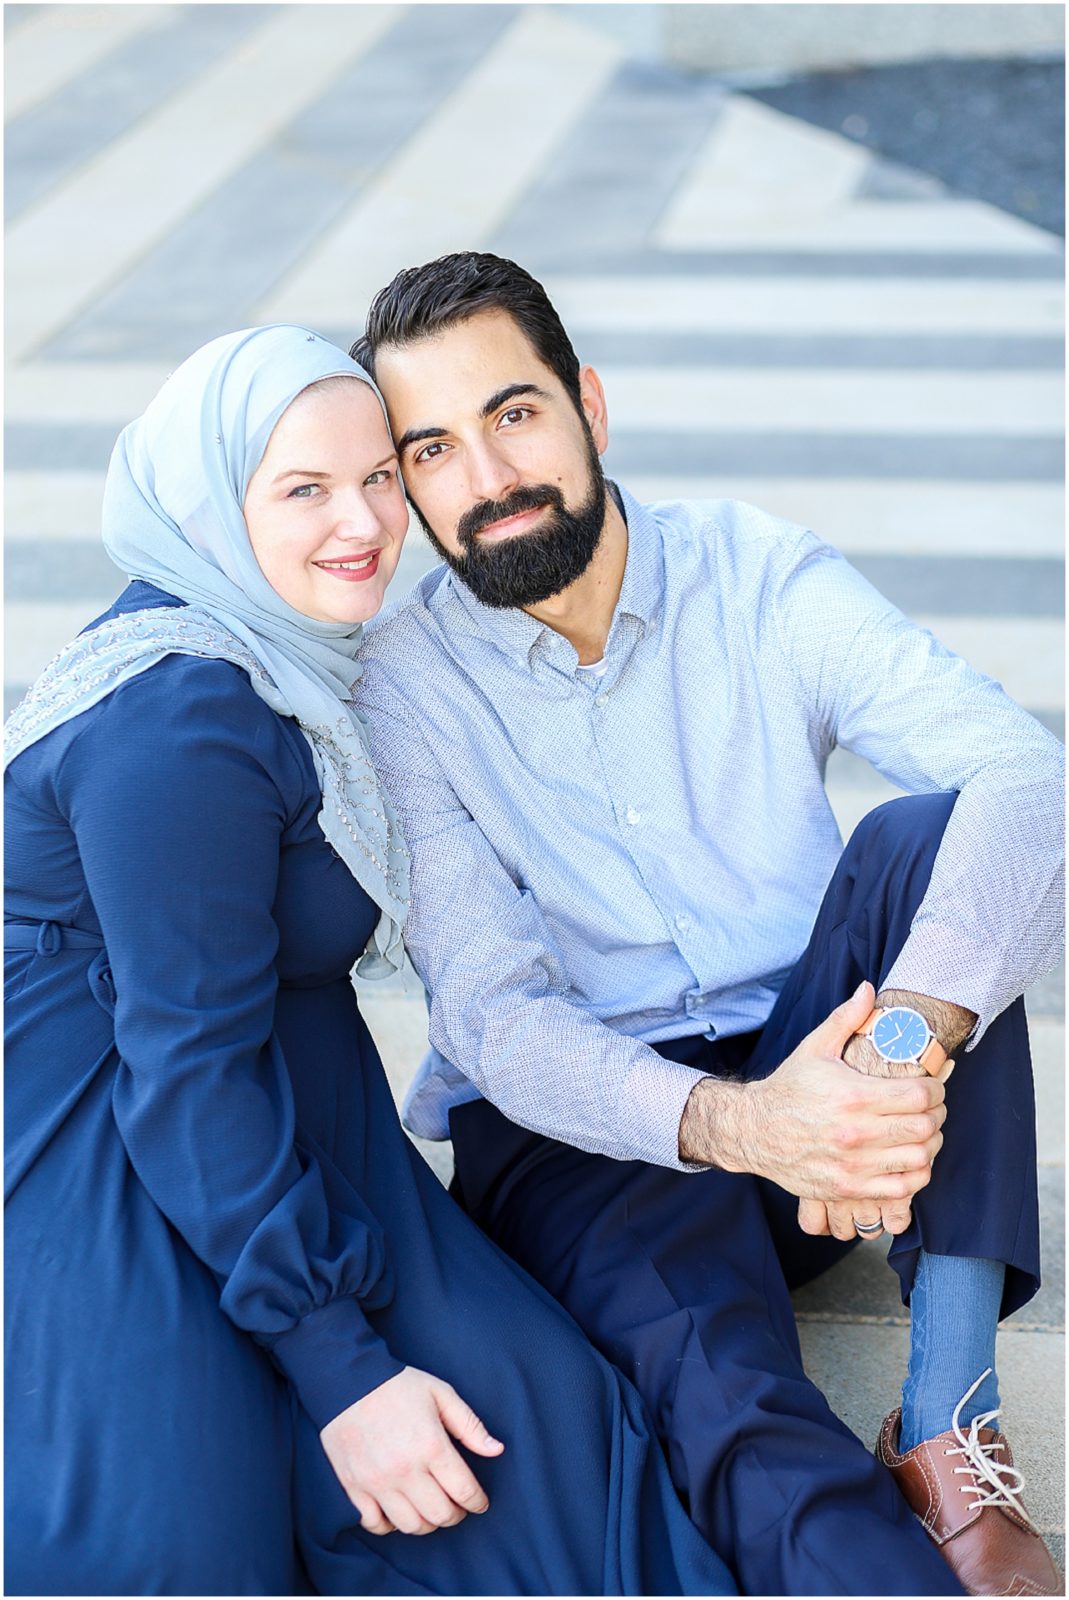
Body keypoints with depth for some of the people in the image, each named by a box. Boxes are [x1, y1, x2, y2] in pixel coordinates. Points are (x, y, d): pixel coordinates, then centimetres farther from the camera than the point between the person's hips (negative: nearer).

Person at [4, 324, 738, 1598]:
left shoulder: (273, 650, 9)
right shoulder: (180, 723, -22)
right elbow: (185, 1069, -22)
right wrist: (342, 1370, -21)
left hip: (270, 1137, 9)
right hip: (104, 1176, -9)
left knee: (520, 1403, -15)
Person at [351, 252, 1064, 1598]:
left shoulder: (762, 581, -4)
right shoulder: (399, 684, -6)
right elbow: (492, 1017, -14)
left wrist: (911, 1038, -40)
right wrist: (733, 1123, -35)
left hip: (809, 1073, 3)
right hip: (584, 1124, -3)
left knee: (922, 835, -27)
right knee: (728, 1408, -35)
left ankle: (949, 1435, -29)